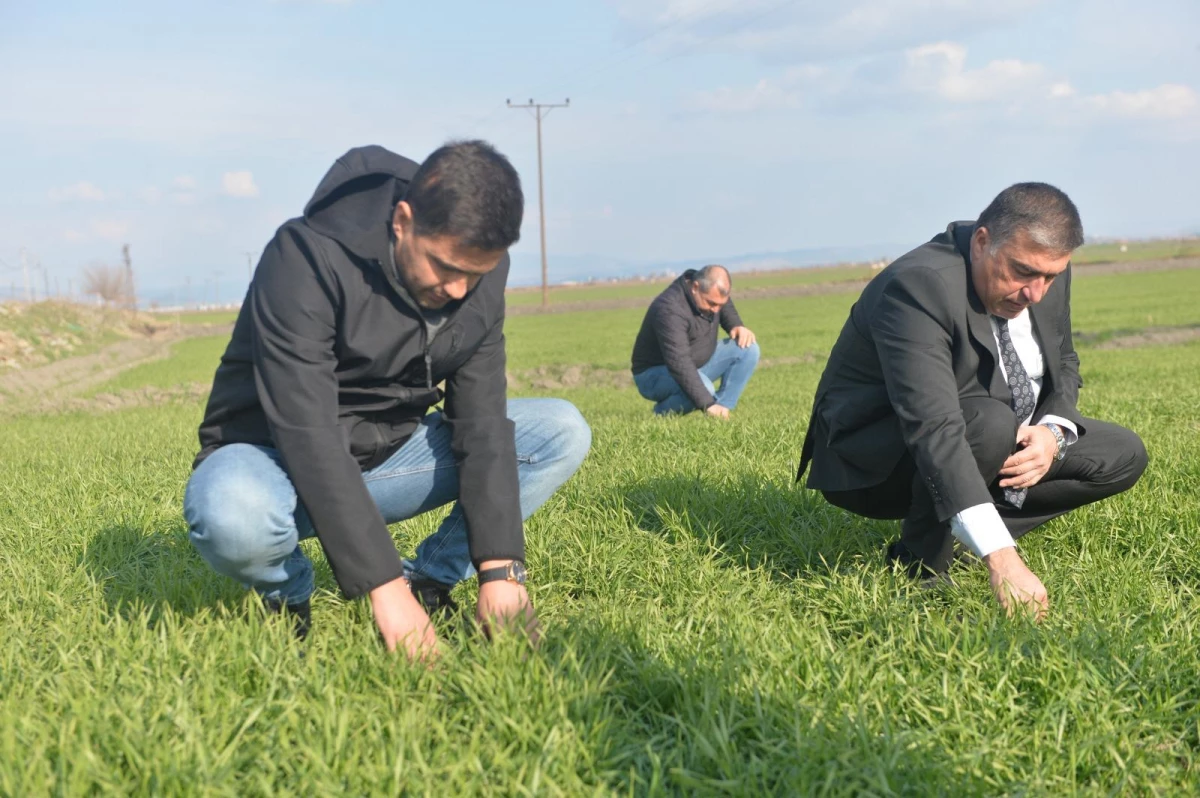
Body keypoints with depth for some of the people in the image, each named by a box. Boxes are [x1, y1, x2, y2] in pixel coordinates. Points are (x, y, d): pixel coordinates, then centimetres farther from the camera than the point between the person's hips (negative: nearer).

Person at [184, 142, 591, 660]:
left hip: (389, 452, 5)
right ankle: (288, 593, -5)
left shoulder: (480, 278, -8)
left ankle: (429, 580, -1)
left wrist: (500, 569, -21)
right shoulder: (307, 259, -27)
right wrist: (383, 585, -36)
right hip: (282, 459, -5)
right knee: (233, 518, -41)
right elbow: (307, 432, -32)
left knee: (561, 432, -9)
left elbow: (481, 420, -9)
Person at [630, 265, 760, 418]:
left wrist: (737, 326, -6)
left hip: (697, 367, 8)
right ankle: (663, 412, -10)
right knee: (703, 387, -38)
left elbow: (727, 309, 18)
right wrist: (707, 404, -43)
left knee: (748, 347, -10)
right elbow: (679, 364, -39)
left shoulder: (711, 293, -6)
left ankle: (721, 409, -8)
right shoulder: (671, 309, -32)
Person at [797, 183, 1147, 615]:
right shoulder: (919, 286, -32)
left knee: (1123, 455, 0)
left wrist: (1054, 432, -17)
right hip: (872, 463, -8)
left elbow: (1064, 365, 8)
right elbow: (935, 429, -42)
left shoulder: (1046, 273, -7)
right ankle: (918, 567, -15)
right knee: (992, 425, -36)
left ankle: (955, 534, -4)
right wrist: (1002, 559, -50)